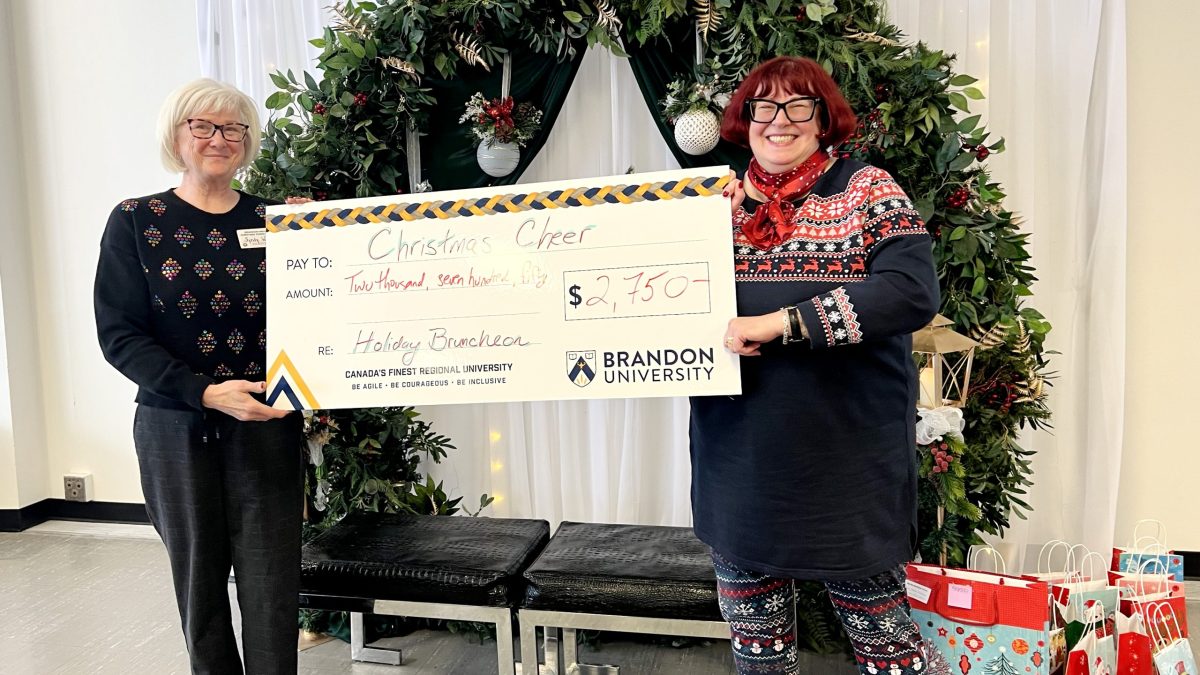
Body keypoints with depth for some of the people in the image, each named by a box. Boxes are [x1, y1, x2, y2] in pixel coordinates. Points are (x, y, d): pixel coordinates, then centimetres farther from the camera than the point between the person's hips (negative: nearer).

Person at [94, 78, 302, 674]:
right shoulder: (135, 221, 0)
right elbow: (118, 335, -6)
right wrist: (206, 393, -18)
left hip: (265, 425, 1)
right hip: (175, 428, 0)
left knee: (272, 586, 1)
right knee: (199, 581, 11)